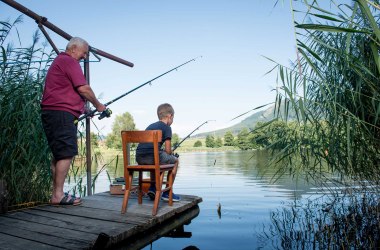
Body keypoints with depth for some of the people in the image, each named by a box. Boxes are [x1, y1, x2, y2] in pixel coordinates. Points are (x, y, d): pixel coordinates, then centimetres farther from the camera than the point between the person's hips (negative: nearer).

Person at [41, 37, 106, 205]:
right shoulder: (69, 61, -5)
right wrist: (98, 105, 0)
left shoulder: (59, 61, 27)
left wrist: (83, 110, 21)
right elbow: (83, 88, -14)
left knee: (58, 154, 10)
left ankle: (56, 193, 14)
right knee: (67, 153, -11)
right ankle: (58, 195, -8)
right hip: (61, 113, -11)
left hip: (52, 113, 11)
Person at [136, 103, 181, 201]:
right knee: (175, 161, 16)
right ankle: (167, 193, 16)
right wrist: (170, 154, 21)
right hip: (152, 156, -7)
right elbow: (168, 150, -2)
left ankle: (152, 187, 28)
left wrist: (162, 152, 32)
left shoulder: (150, 126, 26)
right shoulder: (166, 127, 4)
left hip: (139, 158, 8)